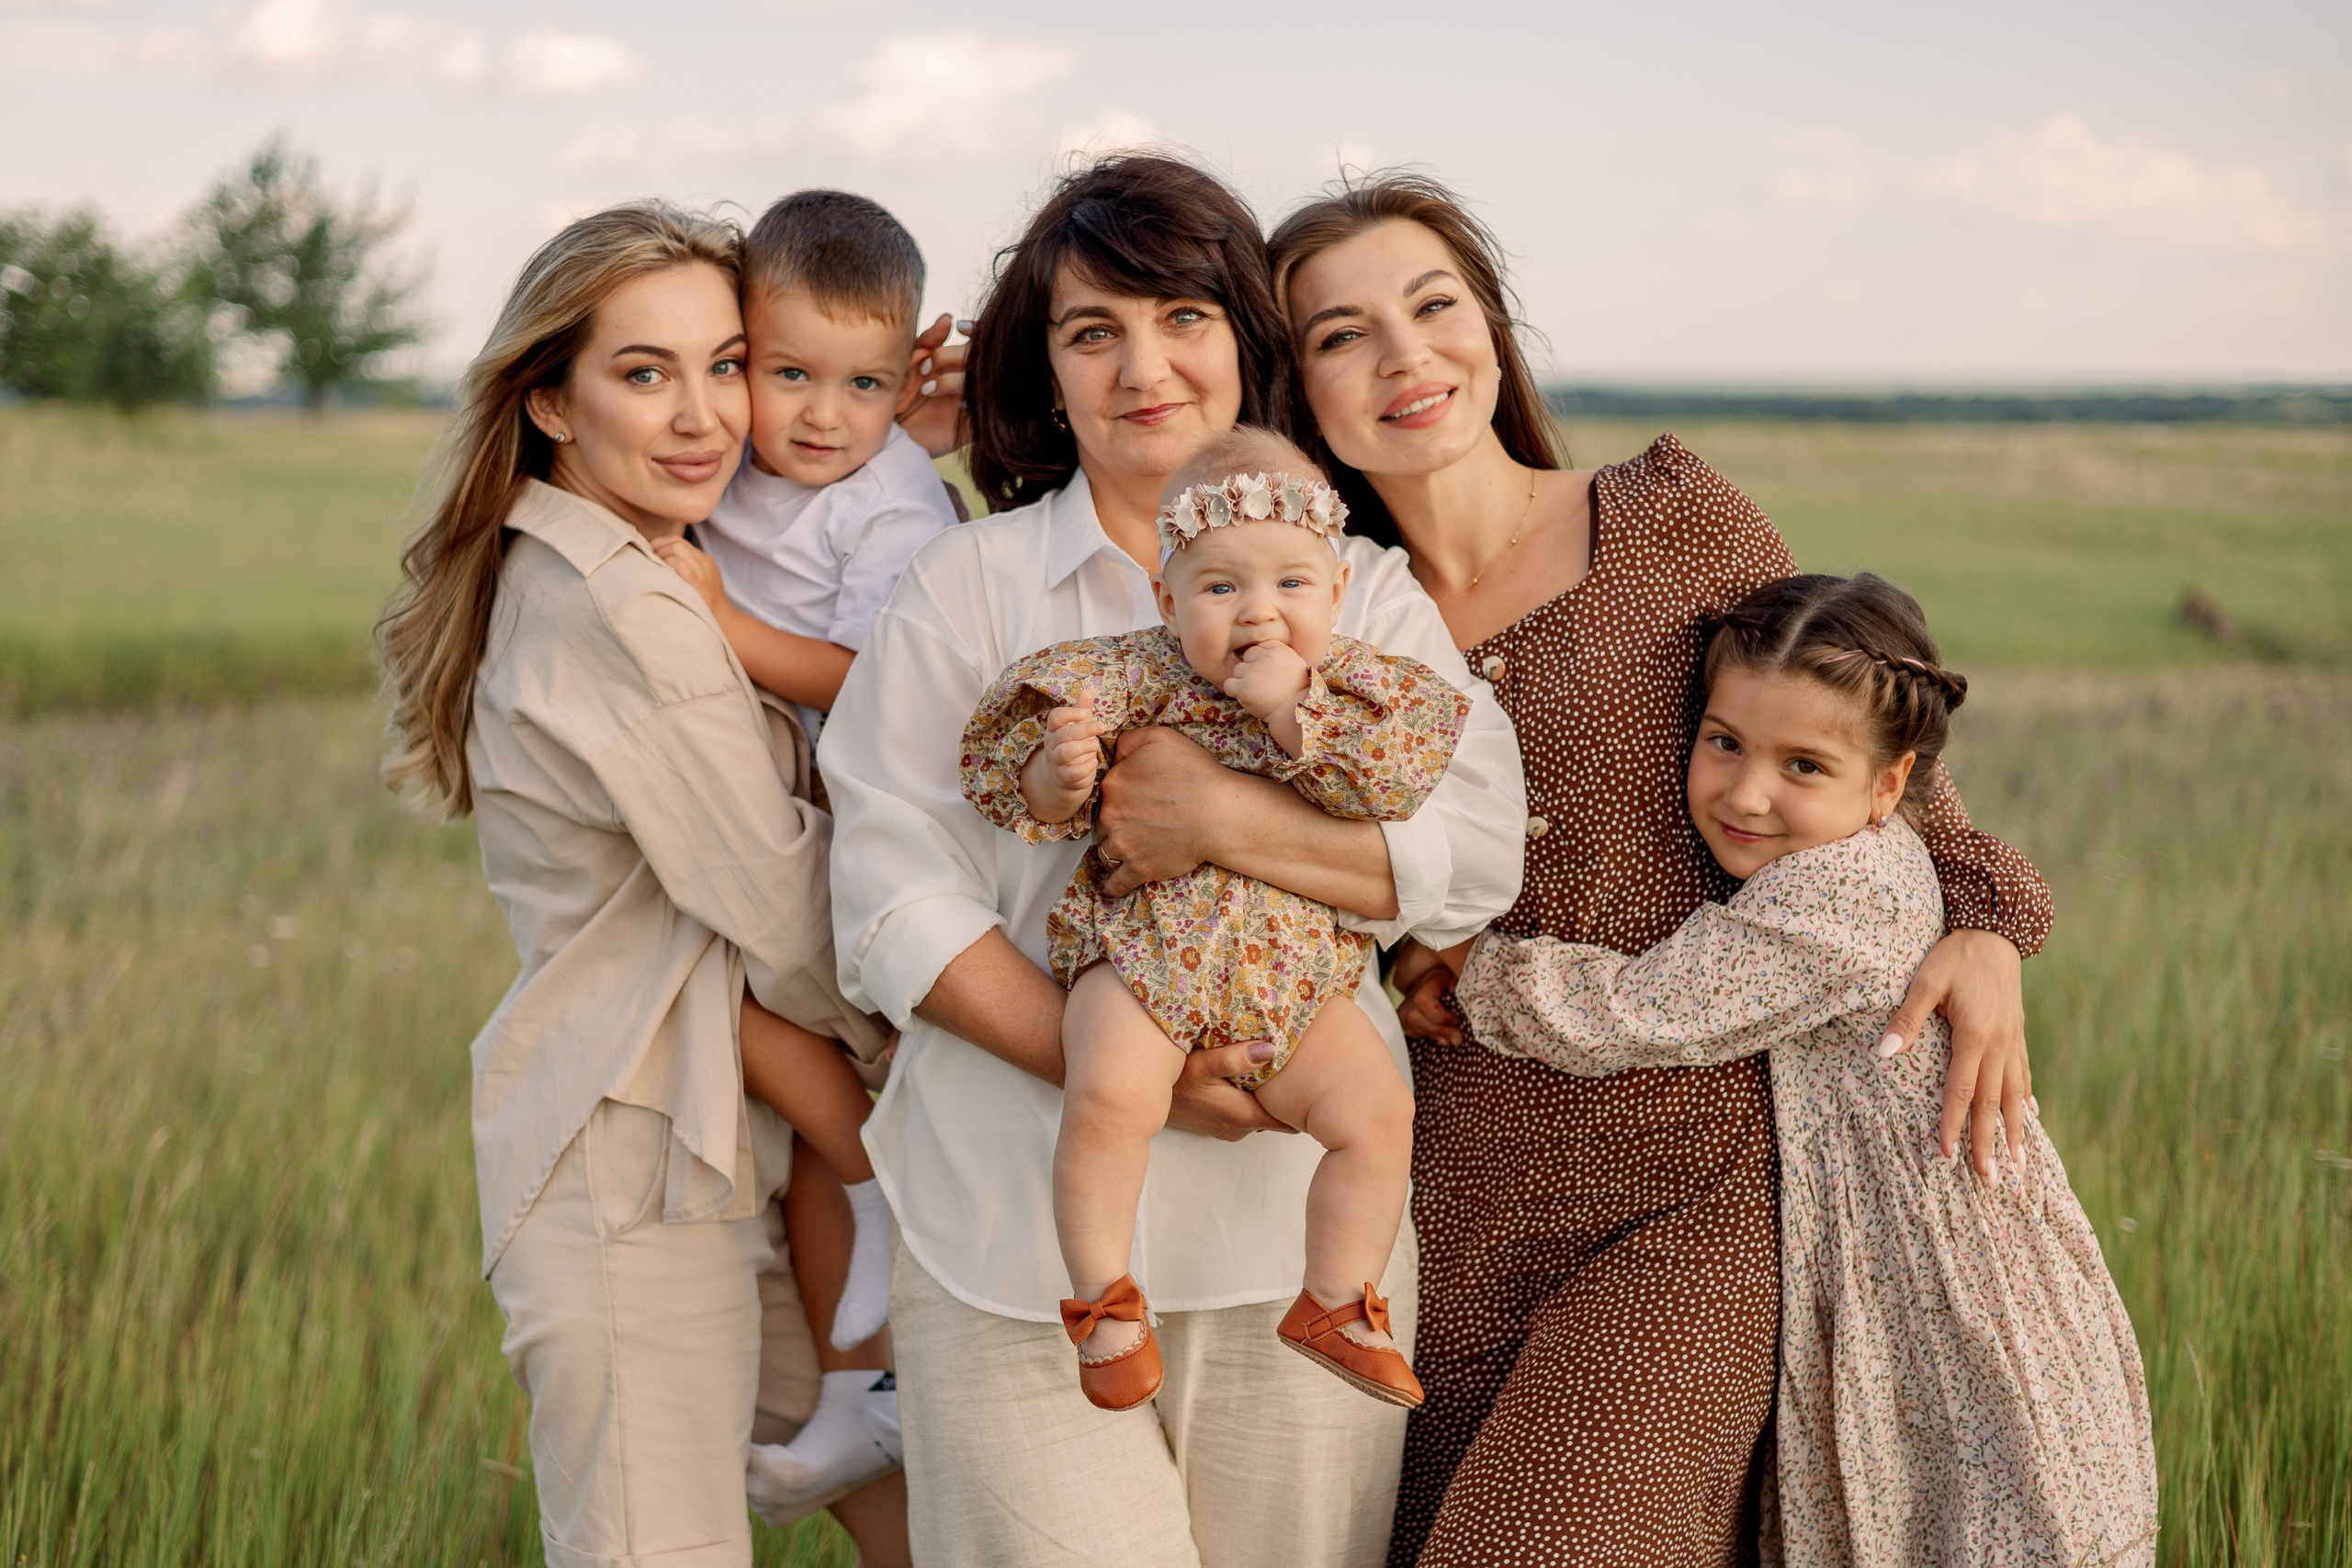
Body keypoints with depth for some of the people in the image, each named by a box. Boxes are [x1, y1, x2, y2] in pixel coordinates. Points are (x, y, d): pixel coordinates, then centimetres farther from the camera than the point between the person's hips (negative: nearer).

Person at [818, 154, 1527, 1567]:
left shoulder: (1366, 590, 10)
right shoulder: (968, 586, 5)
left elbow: (1477, 856, -3)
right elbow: (893, 895, -3)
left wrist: (1225, 820, -16)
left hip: (1298, 1230, 2)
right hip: (1019, 1238, -1)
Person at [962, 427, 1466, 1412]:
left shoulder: (1356, 683, 3)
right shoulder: (1145, 673, -3)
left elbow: (1403, 776, -14)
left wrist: (1296, 706, -21)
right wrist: (1056, 780, -25)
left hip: (1295, 966, 3)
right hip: (1145, 948, -3)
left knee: (1376, 1107, -10)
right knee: (1110, 1094, -28)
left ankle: (1336, 1302, 10)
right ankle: (1101, 1295, -10)